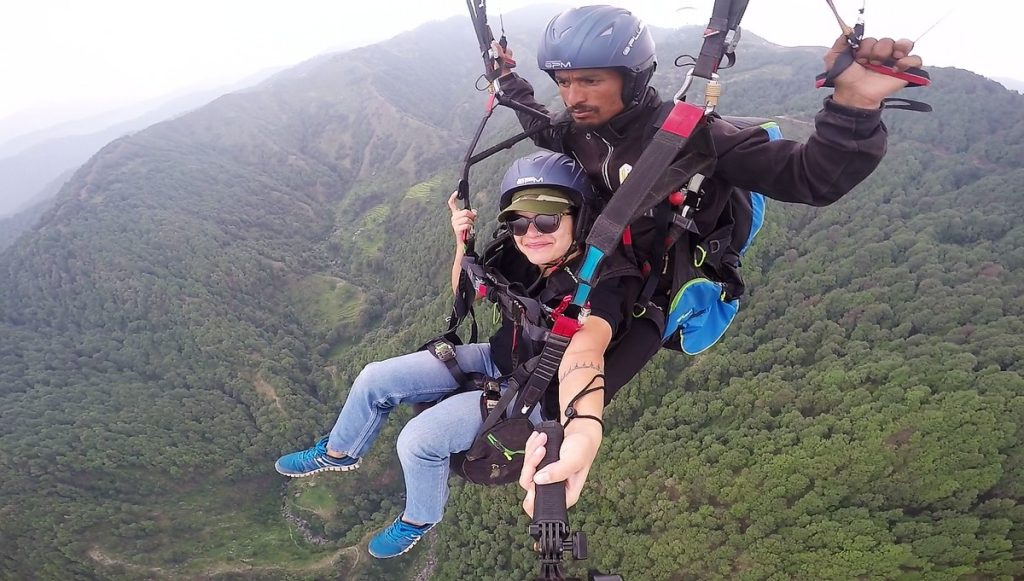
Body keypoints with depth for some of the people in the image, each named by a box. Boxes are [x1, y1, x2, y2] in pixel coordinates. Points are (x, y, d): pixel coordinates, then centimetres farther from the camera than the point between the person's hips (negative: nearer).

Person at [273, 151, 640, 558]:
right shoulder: (527, 258, -13)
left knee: (418, 439, -18)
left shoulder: (604, 281, -31)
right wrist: (463, 245, -16)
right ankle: (338, 453, 35)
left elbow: (585, 349, -53)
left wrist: (584, 428, -72)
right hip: (494, 359, 6)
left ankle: (419, 521, 17)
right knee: (374, 380, 3)